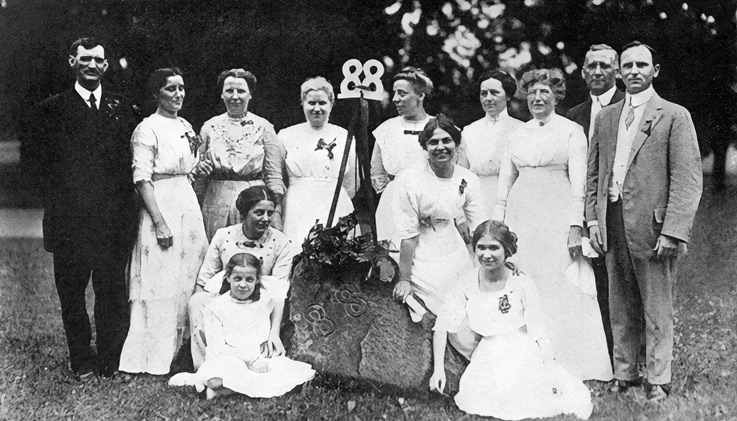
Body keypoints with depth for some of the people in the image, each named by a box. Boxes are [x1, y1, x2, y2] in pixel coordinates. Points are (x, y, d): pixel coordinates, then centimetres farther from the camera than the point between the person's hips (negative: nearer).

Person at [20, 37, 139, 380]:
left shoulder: (122, 108, 10)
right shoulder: (53, 110, 5)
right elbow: (31, 158, 5)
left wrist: (123, 195, 3)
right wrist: (56, 195, -1)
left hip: (115, 219, 1)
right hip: (69, 220, 0)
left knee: (113, 291, 3)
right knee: (71, 292, 6)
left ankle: (111, 359, 14)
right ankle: (82, 361, 17)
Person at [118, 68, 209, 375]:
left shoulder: (186, 127, 14)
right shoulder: (147, 129, -9)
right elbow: (142, 179, -15)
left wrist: (199, 162, 7)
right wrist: (160, 222, -20)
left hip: (189, 207, 8)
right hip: (161, 208, -8)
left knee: (188, 281, 9)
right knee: (160, 284, -5)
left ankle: (182, 350, 19)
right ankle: (154, 359, 2)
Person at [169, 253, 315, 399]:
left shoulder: (265, 299, 8)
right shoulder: (216, 308, -1)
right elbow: (217, 348, -7)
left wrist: (274, 336, 15)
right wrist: (250, 359, -18)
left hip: (262, 360, 5)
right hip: (229, 360, -5)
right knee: (216, 383, -41)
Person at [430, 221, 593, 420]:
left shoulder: (522, 284, -8)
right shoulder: (468, 283, -1)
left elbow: (539, 335, -7)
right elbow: (442, 326, -1)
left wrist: (550, 372, -14)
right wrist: (438, 369, -10)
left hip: (523, 355, -2)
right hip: (488, 357, 2)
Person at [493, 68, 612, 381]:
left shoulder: (572, 131, 2)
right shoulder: (518, 134, 14)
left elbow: (578, 182, -3)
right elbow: (505, 182, 15)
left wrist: (575, 225, -12)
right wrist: (497, 225, 9)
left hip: (557, 218, -4)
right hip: (521, 219, 4)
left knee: (562, 287, -4)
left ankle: (570, 364, 4)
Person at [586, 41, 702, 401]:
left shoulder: (675, 116, -2)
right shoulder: (606, 117, 14)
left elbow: (688, 180, -8)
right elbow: (593, 173, 16)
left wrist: (672, 231, -16)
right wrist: (593, 219, 5)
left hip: (651, 227, -5)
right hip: (613, 226, 5)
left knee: (657, 311, 2)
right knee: (621, 308, 11)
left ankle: (658, 381, 13)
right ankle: (624, 374, 21)